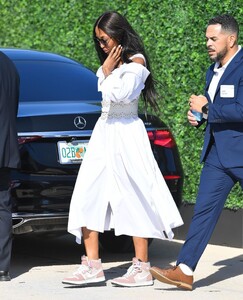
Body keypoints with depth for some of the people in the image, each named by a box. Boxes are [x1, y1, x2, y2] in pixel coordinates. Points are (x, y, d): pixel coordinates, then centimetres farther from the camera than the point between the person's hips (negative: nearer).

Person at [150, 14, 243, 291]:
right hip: (217, 154, 8)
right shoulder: (213, 71, 14)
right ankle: (184, 270, 0)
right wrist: (197, 115, 6)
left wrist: (207, 108, -17)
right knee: (203, 211, 2)